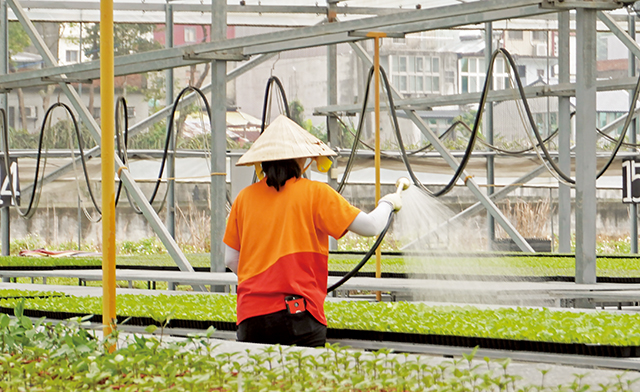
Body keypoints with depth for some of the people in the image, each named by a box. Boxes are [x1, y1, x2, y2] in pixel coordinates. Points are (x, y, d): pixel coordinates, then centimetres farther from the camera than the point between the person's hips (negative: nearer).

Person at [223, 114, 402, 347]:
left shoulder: (244, 198, 10)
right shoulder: (315, 193, -1)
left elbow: (231, 260, 14)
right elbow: (371, 226, 0)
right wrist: (387, 203, 20)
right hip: (298, 317, -3)